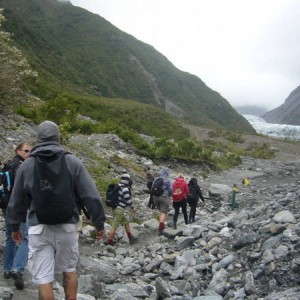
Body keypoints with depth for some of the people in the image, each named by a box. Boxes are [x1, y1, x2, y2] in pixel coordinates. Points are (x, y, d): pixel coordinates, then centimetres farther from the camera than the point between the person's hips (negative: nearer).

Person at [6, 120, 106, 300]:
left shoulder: (27, 165, 0)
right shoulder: (73, 162, -4)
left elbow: (17, 201, 8)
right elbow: (91, 196, -7)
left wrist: (15, 226, 23)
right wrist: (99, 223, 2)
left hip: (39, 228, 0)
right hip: (67, 226, 1)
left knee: (44, 278, 4)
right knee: (69, 270, 20)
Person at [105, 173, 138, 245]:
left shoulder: (118, 187, 10)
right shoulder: (125, 188, -16)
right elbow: (128, 199, -15)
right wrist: (132, 207, 0)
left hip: (115, 208, 9)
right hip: (119, 210, -9)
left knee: (126, 222, 18)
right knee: (115, 226, -4)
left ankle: (131, 238, 22)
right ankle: (109, 241, -1)